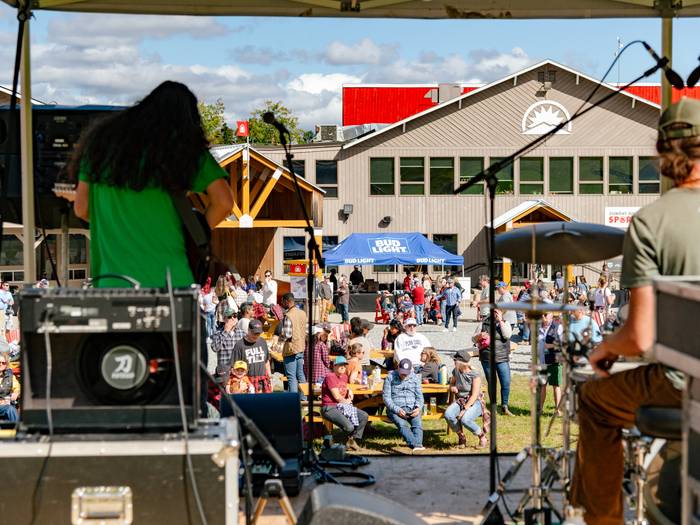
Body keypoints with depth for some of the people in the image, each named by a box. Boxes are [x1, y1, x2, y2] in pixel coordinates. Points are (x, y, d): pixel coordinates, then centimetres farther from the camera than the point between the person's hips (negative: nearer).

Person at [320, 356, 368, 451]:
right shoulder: (330, 377, -14)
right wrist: (346, 401, 2)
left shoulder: (344, 377, 14)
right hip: (329, 408, -9)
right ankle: (350, 439, 8)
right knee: (349, 427, -29)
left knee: (364, 416, -4)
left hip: (342, 406, 9)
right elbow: (337, 396, -16)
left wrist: (349, 390, 15)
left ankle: (353, 440, 2)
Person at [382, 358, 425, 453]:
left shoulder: (415, 377, 15)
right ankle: (415, 445, -56)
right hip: (395, 409, -3)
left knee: (418, 423, -30)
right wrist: (397, 410, -15)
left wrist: (418, 408, -8)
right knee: (402, 424, -34)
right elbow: (386, 397, 0)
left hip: (412, 409, 3)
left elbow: (419, 396, 14)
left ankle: (418, 445, -52)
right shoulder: (390, 377, 5)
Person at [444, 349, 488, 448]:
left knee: (465, 419, -36)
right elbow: (452, 382, 25)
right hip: (460, 400, 5)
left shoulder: (475, 375, -14)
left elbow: (474, 396, -18)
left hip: (474, 403, -5)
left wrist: (464, 410, -25)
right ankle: (461, 437, -5)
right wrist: (452, 387, -1)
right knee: (448, 414, -28)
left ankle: (482, 436, -6)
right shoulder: (456, 371, 4)